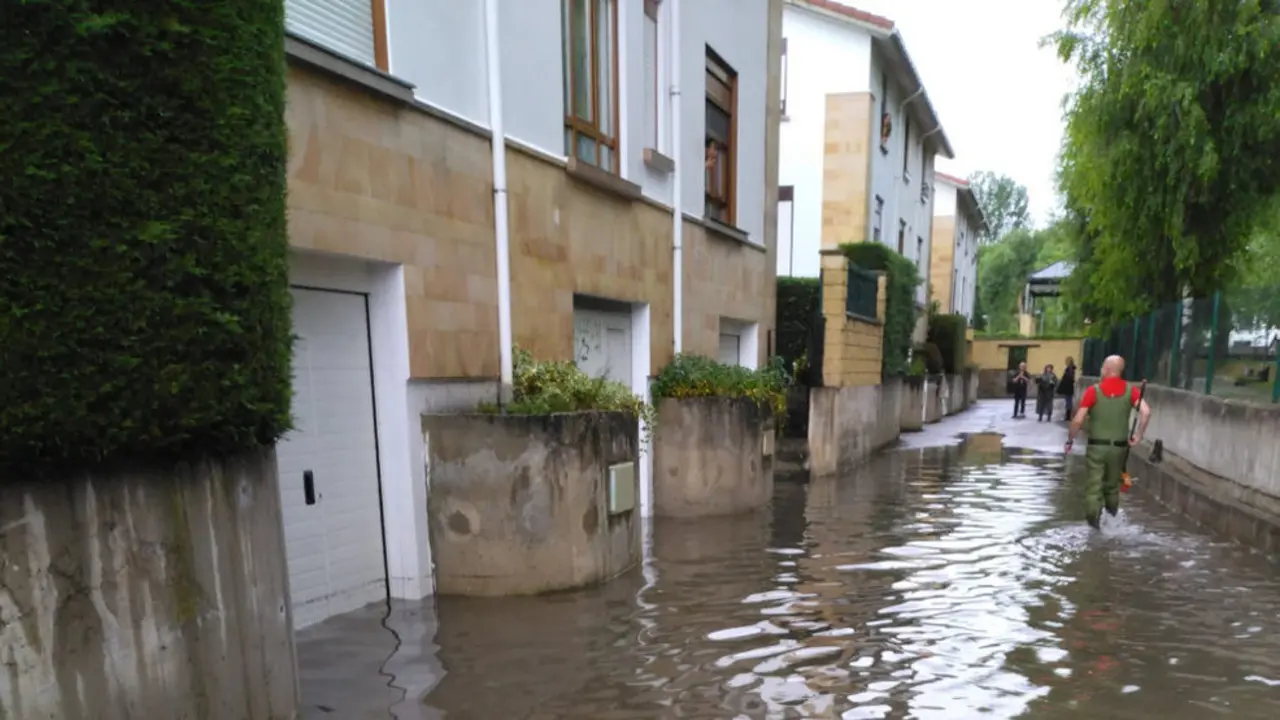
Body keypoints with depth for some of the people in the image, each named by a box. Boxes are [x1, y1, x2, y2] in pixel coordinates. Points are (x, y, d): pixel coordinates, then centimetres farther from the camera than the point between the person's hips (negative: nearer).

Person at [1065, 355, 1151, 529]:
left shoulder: (1093, 390, -8)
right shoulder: (1130, 390, -1)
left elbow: (1078, 420, -11)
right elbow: (1146, 412, -14)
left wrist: (1070, 440, 1)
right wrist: (1138, 435, -5)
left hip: (1097, 446, -3)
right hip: (1119, 446, 3)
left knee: (1094, 485, 2)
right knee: (1113, 484, 19)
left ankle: (1093, 517, -4)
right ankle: (1112, 519, 29)